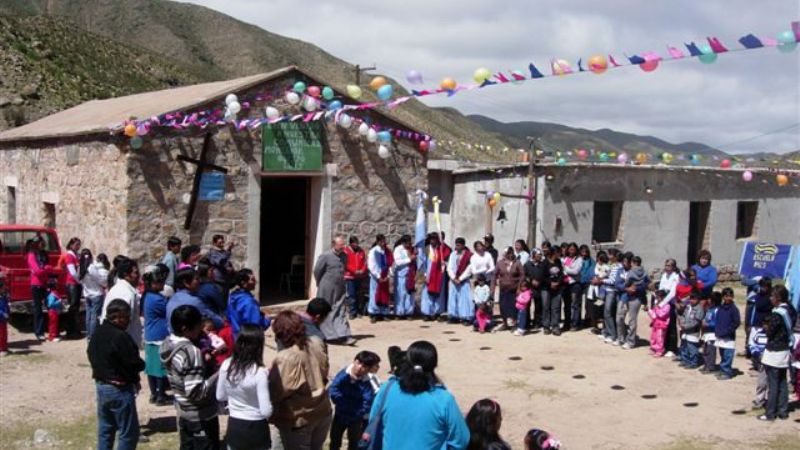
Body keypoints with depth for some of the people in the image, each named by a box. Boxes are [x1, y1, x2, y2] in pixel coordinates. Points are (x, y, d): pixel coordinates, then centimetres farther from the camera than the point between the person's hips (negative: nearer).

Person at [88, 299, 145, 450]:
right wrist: (142, 364, 1)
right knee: (129, 432, 1)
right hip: (120, 389, -9)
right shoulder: (120, 337, -24)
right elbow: (135, 365, -20)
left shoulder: (97, 333, 5)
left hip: (100, 385, 9)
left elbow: (91, 355, 17)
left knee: (105, 429, 18)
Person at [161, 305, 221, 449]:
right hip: (201, 416, -8)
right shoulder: (192, 352, -28)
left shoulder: (167, 344, -2)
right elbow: (196, 392, -29)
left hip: (183, 412, 8)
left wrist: (203, 359, 2)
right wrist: (218, 374, -21)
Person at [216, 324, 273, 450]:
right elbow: (266, 411, -22)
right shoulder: (259, 372, -24)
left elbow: (220, 397, 6)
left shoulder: (226, 365, -9)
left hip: (233, 427, 5)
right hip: (256, 428, -5)